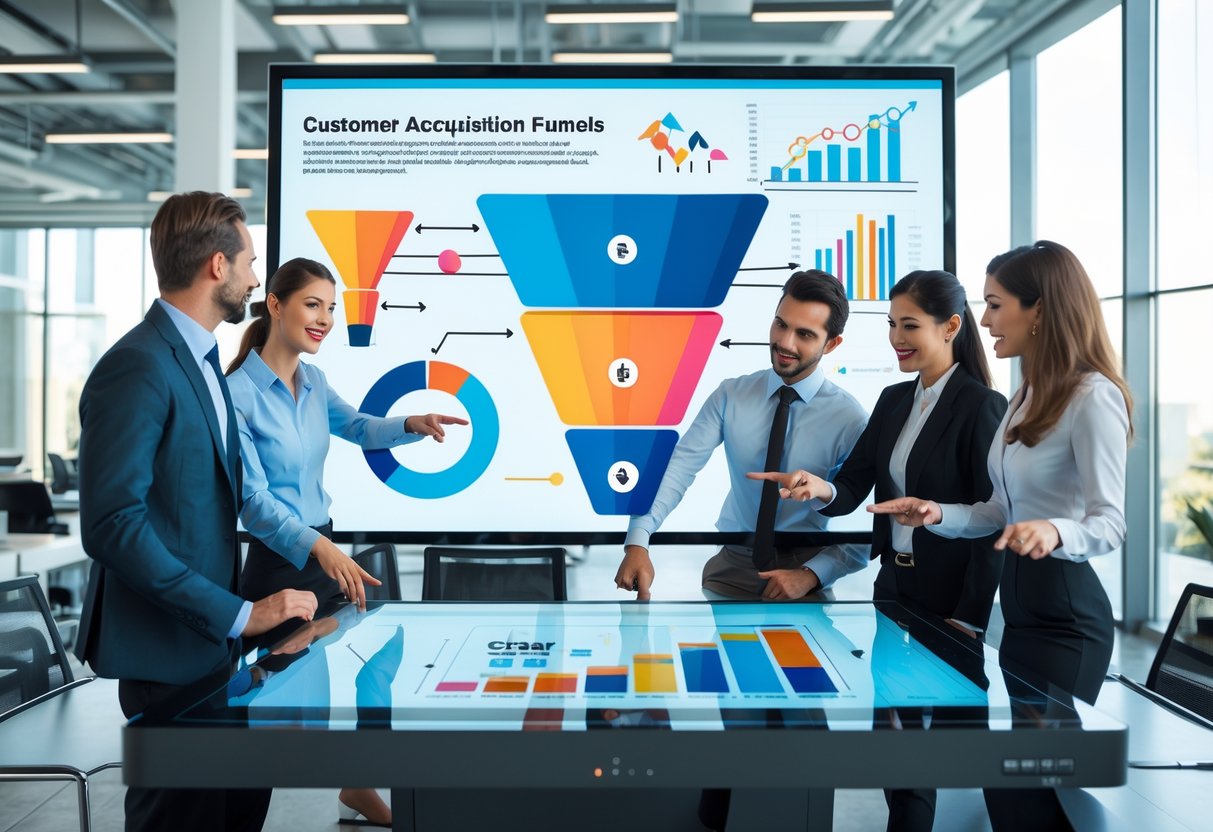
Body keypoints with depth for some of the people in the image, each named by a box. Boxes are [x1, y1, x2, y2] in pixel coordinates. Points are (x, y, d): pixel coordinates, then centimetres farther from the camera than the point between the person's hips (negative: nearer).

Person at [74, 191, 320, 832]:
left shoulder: (200, 358, 12)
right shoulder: (138, 367, -19)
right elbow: (111, 523, -26)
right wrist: (240, 613, -24)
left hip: (209, 638, 9)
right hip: (166, 646, -9)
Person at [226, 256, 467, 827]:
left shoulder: (313, 381, 3)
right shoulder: (238, 392, -19)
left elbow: (354, 426, 21)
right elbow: (253, 500, -24)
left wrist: (411, 425, 1)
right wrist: (317, 548, -37)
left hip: (326, 547, 8)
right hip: (279, 564, -8)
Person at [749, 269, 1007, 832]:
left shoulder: (981, 406, -13)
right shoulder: (893, 401, 8)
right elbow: (853, 488, 4)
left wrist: (969, 618, -16)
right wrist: (821, 490, -19)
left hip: (951, 596, -6)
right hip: (894, 585, 7)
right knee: (897, 719, 12)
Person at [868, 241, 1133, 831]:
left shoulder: (1093, 396, -17)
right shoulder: (1026, 396, 11)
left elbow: (1110, 523, -19)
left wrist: (1054, 531, -39)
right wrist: (937, 514, -2)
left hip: (1065, 612, -9)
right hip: (1019, 600, 9)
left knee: (1026, 784, -1)